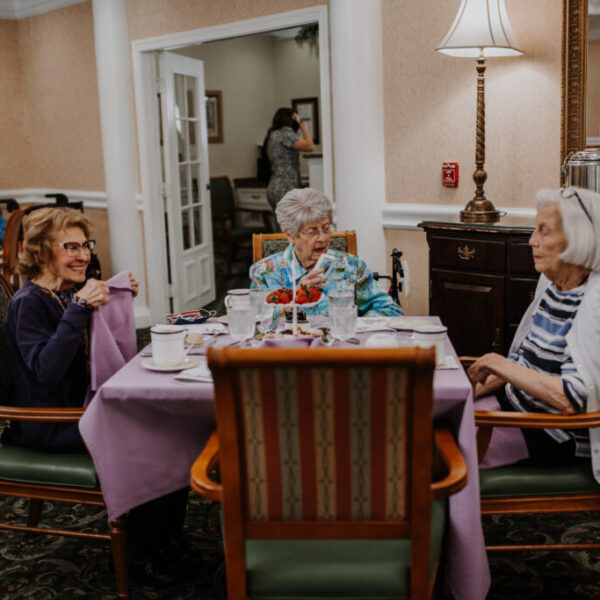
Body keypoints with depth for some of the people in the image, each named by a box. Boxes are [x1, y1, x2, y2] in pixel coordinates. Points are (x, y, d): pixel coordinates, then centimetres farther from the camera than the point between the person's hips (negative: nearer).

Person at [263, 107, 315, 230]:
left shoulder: (273, 135, 20)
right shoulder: (285, 132, -9)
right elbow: (309, 146, -16)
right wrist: (303, 128, 1)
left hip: (274, 189, 10)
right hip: (285, 190, -10)